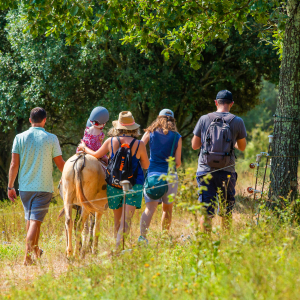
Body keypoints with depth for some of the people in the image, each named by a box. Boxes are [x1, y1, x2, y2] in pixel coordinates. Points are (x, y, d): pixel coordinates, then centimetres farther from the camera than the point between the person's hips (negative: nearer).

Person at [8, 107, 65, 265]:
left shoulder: (19, 138, -1)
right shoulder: (51, 139, -6)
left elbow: (14, 165, -2)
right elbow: (60, 164, 1)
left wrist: (10, 187, 6)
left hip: (25, 187, 3)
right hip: (44, 187, -3)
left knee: (30, 219, 19)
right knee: (36, 220, -5)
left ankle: (35, 250, 35)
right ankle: (27, 255, -17)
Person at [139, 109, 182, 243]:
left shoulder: (150, 133, 5)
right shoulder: (177, 137, 4)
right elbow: (178, 162, 4)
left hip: (153, 173, 0)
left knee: (150, 208, -9)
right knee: (167, 209, 16)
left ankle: (142, 236, -28)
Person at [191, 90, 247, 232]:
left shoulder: (204, 119, 2)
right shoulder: (237, 122, -1)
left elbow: (194, 145, 9)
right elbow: (242, 147, 11)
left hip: (205, 171, 1)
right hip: (226, 172, -1)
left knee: (206, 212, 1)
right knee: (226, 212, 11)